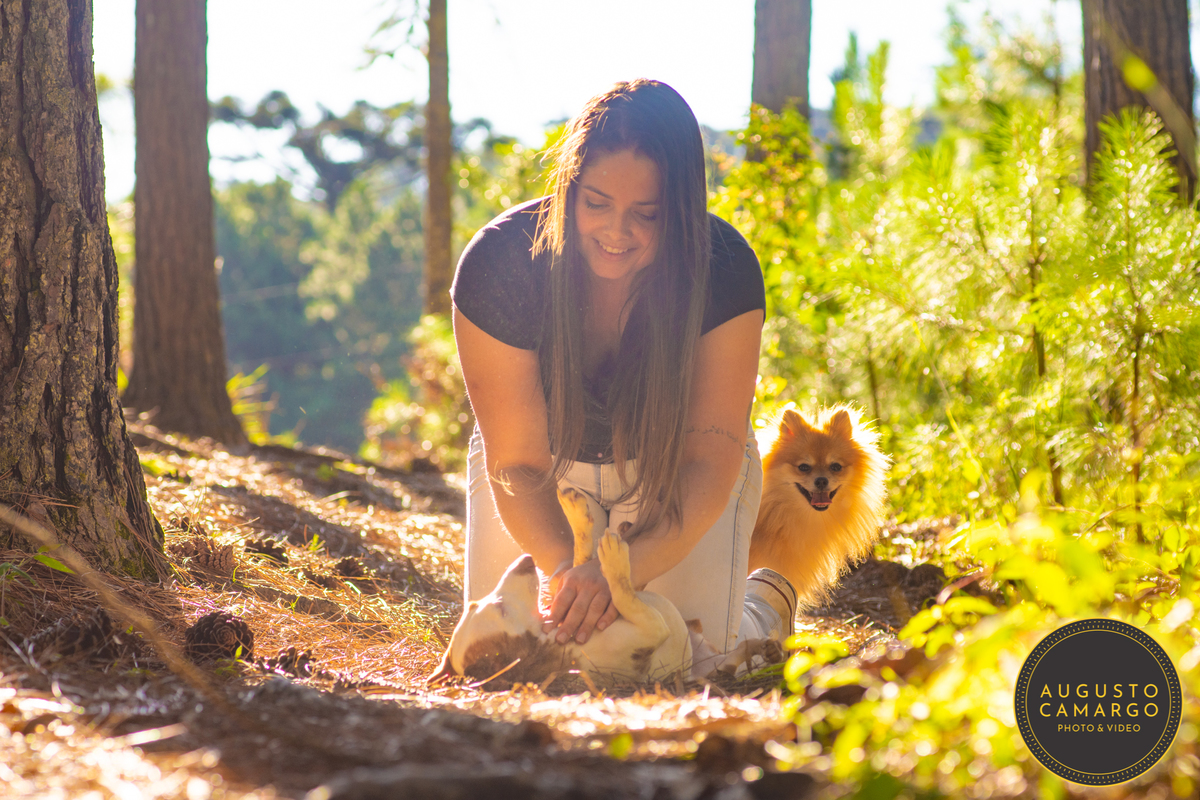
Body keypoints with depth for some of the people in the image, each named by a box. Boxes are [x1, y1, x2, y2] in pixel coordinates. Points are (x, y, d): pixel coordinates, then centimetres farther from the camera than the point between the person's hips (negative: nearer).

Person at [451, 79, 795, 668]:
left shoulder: (724, 271, -30)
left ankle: (767, 601, 25)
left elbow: (709, 465, -30)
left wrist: (622, 569, -47)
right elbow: (517, 463, -26)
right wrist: (568, 569, -46)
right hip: (549, 470, 1)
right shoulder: (497, 264, -29)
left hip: (675, 468, -1)